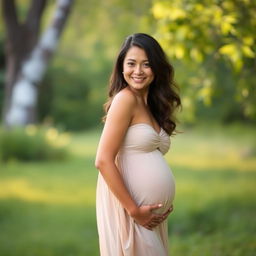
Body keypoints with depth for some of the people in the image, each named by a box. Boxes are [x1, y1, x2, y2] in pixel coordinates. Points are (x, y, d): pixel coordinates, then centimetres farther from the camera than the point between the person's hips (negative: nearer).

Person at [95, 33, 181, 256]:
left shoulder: (151, 105, 14)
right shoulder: (125, 98, -10)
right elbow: (103, 161, -16)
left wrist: (164, 205, 1)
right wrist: (133, 210, -17)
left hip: (154, 215, 8)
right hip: (129, 210, -8)